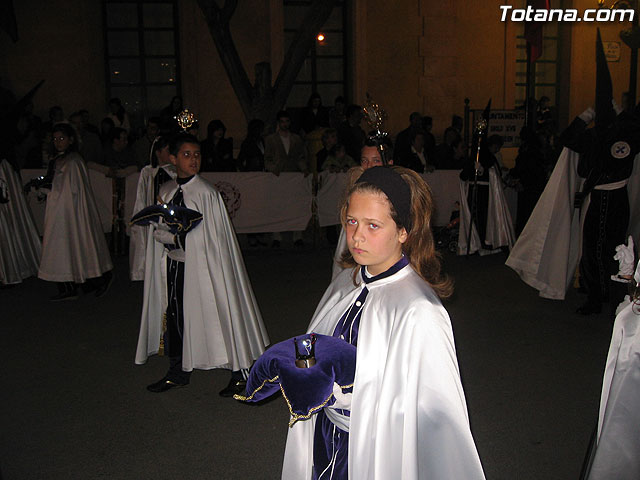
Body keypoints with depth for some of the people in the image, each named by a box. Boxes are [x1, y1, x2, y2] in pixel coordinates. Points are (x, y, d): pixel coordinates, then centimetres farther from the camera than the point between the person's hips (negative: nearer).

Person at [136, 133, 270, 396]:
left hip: (200, 266, -5)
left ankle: (240, 373, 15)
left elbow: (213, 237, -11)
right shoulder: (165, 191, 5)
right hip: (174, 265, 6)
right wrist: (174, 237, -5)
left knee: (214, 313, 0)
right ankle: (177, 372, 31)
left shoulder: (206, 193, -11)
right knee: (174, 315, 12)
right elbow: (157, 229, 11)